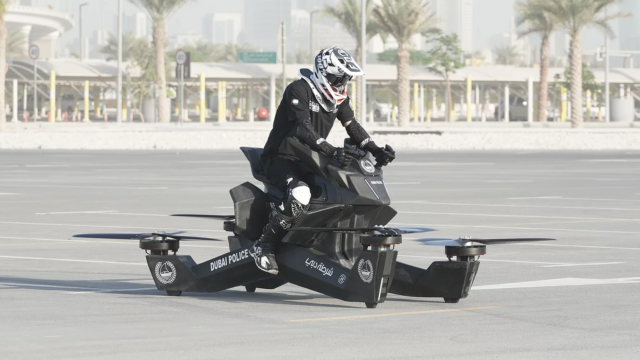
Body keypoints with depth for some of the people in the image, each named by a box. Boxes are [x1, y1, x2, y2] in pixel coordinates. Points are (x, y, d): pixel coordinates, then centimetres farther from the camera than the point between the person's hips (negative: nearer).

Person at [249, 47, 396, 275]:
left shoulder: (339, 98, 8)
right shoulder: (299, 91, -19)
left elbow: (353, 127, 2)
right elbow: (304, 129, -31)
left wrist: (376, 151, -16)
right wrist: (333, 152, -44)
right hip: (280, 159, -8)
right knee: (300, 194, -38)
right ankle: (263, 246, -27)